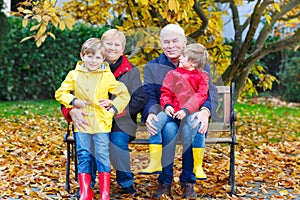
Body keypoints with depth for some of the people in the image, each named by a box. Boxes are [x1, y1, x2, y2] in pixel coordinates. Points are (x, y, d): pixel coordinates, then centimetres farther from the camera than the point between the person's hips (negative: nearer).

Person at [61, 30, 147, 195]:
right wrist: (73, 111, -24)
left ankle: (126, 181, -5)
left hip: (120, 122, 0)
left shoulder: (131, 72, 7)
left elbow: (139, 100, -3)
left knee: (118, 140, -29)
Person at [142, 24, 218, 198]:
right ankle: (165, 182, -21)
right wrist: (150, 114, -28)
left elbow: (211, 93, -5)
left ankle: (188, 181, -19)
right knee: (169, 128, -35)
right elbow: (149, 96, -3)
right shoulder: (152, 67, 10)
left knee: (190, 127, -36)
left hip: (191, 114, 0)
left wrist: (205, 111, -29)